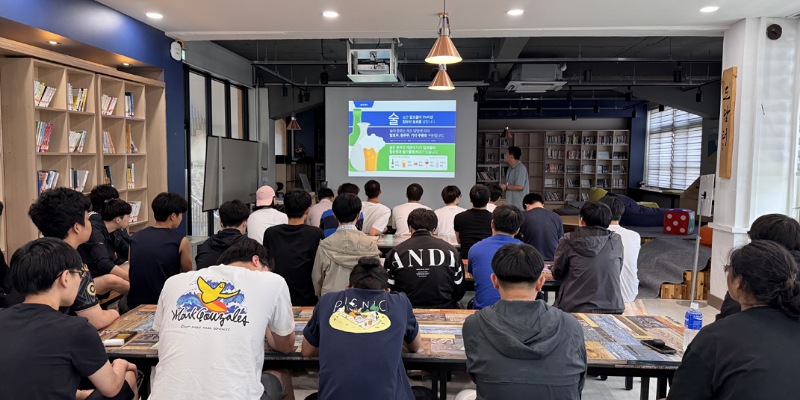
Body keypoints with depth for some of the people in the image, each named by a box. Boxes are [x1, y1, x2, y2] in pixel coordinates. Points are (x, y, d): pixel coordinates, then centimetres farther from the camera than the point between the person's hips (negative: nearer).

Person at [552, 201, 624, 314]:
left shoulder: (568, 241, -3)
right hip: (612, 309, 3)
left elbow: (557, 274, 6)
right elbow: (617, 272, 14)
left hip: (574, 309, -2)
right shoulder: (616, 241, 3)